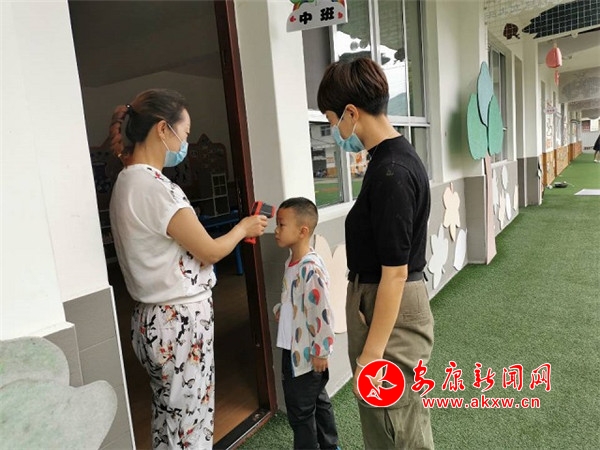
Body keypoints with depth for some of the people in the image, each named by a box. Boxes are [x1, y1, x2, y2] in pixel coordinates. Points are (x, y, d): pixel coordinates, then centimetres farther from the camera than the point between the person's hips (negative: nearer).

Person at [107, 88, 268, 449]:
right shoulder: (155, 186, -22)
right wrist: (244, 228, 4)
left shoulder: (128, 181, 8)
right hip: (180, 321, -9)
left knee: (170, 420, 22)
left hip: (159, 318, 9)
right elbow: (209, 251, -14)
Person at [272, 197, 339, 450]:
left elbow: (323, 312, -25)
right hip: (293, 349, 9)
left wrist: (320, 351, -19)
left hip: (306, 354, -9)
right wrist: (280, 309, 2)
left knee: (300, 411, 8)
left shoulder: (311, 268, -26)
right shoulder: (291, 262, 4)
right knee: (318, 401, 24)